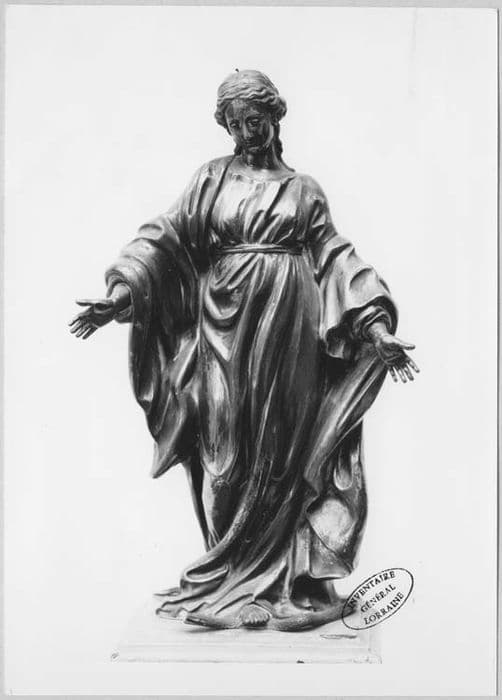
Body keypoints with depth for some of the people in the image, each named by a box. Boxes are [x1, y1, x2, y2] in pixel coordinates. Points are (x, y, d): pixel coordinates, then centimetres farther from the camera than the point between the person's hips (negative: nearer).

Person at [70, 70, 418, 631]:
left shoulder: (303, 188, 12)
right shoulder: (212, 178, 11)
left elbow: (336, 257, 6)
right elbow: (166, 236, 0)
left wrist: (376, 329, -4)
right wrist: (121, 294, -16)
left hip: (290, 325, 0)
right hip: (228, 322, 0)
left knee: (285, 447, 2)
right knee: (231, 448, 1)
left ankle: (289, 578, 11)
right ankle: (234, 578, 13)